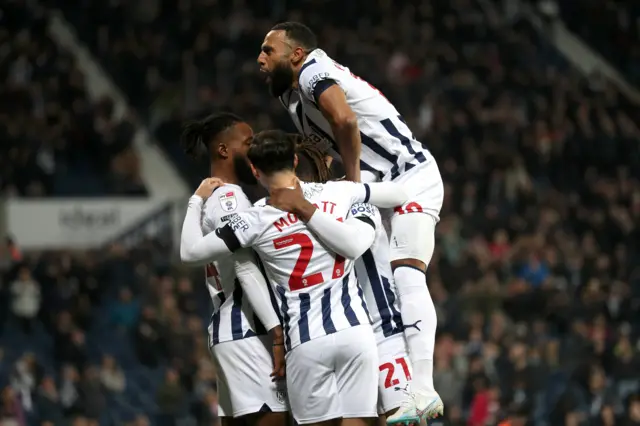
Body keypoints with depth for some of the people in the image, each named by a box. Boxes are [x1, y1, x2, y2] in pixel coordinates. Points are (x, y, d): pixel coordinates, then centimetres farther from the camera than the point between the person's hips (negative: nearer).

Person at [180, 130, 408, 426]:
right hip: (354, 331, 2)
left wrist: (197, 200, 20)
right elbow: (399, 194, 21)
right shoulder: (339, 192, 5)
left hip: (306, 342, -2)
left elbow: (190, 251, 5)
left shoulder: (255, 220, -2)